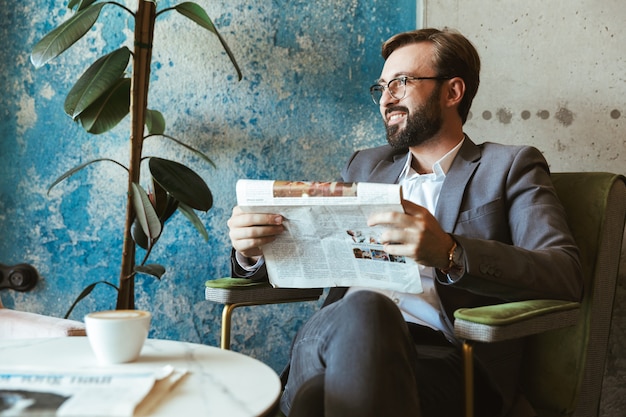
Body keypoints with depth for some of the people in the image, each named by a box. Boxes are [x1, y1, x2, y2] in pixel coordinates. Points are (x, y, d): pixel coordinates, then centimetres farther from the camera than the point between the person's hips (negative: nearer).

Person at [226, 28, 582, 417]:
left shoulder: (510, 166, 11)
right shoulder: (365, 165, 26)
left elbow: (566, 275, -5)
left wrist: (450, 254, -23)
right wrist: (253, 251, -1)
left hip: (442, 357, -2)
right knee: (362, 306, -34)